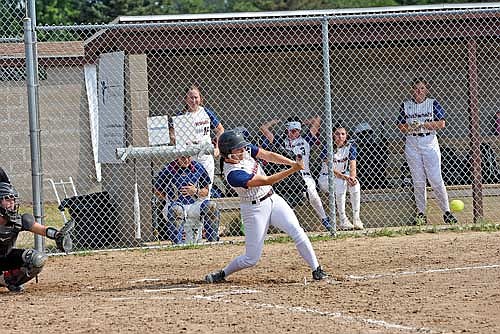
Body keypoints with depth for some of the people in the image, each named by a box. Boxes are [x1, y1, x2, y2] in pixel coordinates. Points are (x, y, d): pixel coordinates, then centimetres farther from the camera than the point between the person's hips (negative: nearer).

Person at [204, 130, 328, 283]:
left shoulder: (245, 150, -5)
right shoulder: (233, 174, -26)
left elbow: (268, 155, -7)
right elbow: (266, 181, -27)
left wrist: (292, 163, -23)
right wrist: (293, 170, -30)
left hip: (273, 200, 7)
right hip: (255, 209, -7)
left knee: (297, 232, -10)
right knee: (251, 259, -2)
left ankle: (316, 270, -3)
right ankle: (222, 274, 19)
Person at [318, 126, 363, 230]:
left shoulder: (350, 146, -5)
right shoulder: (328, 148, -18)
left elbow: (352, 164, -14)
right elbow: (331, 169, -25)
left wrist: (352, 177, -35)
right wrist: (344, 177, -40)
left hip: (344, 175, 4)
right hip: (326, 178, -4)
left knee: (355, 184, -28)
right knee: (341, 183, -35)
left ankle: (356, 218, -23)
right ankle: (343, 221, -32)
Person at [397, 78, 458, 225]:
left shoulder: (433, 104, 3)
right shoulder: (405, 105, 9)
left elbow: (441, 124, -5)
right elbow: (401, 127, 8)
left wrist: (423, 124, -14)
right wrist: (410, 127, -14)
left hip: (429, 142, -2)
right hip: (412, 144, 2)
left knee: (436, 180, -7)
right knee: (418, 181, 2)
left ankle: (446, 212, -2)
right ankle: (421, 214, 7)